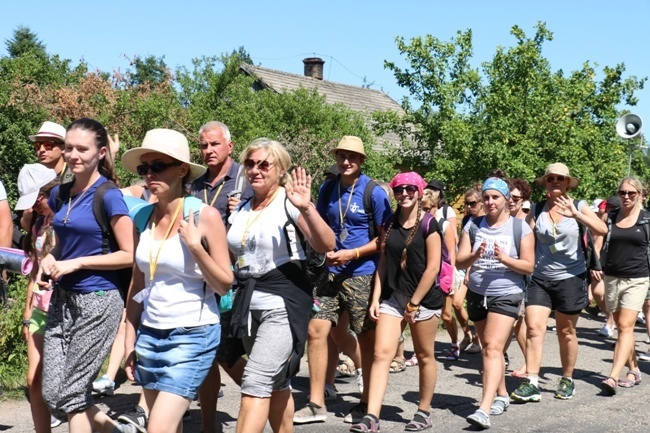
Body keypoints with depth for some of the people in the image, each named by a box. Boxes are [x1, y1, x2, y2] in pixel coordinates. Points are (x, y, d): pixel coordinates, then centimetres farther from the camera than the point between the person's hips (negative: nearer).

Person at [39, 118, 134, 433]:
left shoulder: (108, 196, -12)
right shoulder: (59, 194, 8)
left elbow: (129, 255, -13)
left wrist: (76, 264, -16)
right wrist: (50, 258, 2)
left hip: (97, 301, -7)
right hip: (62, 299, 7)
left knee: (70, 392, -1)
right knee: (51, 394, 7)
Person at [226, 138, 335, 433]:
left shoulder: (289, 202, -9)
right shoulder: (241, 209, 12)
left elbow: (326, 246, -18)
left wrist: (307, 209, -32)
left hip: (283, 303, -7)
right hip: (248, 303, 8)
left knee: (255, 384, -15)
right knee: (276, 384, 16)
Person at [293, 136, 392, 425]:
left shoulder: (374, 193, -8)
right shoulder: (327, 190, 7)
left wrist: (353, 254, -16)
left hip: (362, 275, -4)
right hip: (331, 272, 5)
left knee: (367, 339, 5)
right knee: (316, 330, -3)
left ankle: (366, 403, 19)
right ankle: (316, 404, 5)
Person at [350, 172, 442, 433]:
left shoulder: (428, 224, -8)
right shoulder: (389, 224, 7)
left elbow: (432, 267, -12)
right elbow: (383, 263, 10)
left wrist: (413, 304, -12)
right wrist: (375, 298, 3)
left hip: (423, 298, -4)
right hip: (392, 297, 4)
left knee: (424, 356, 8)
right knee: (381, 353, -7)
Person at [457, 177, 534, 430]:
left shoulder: (520, 228, -2)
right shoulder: (473, 226, 6)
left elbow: (528, 266, -4)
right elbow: (460, 261, 0)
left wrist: (504, 258, -20)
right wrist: (475, 255, -20)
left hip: (506, 295, -4)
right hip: (477, 295, 4)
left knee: (493, 348, -17)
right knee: (490, 348, 14)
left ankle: (484, 410, -25)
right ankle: (502, 395, 33)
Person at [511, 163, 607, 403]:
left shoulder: (578, 206, -1)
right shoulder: (537, 210, 4)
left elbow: (602, 229, -16)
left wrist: (576, 215, -28)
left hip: (570, 278, -1)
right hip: (540, 278, 1)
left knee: (566, 332, 9)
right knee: (533, 327, -12)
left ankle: (567, 380, 26)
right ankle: (531, 383, -12)